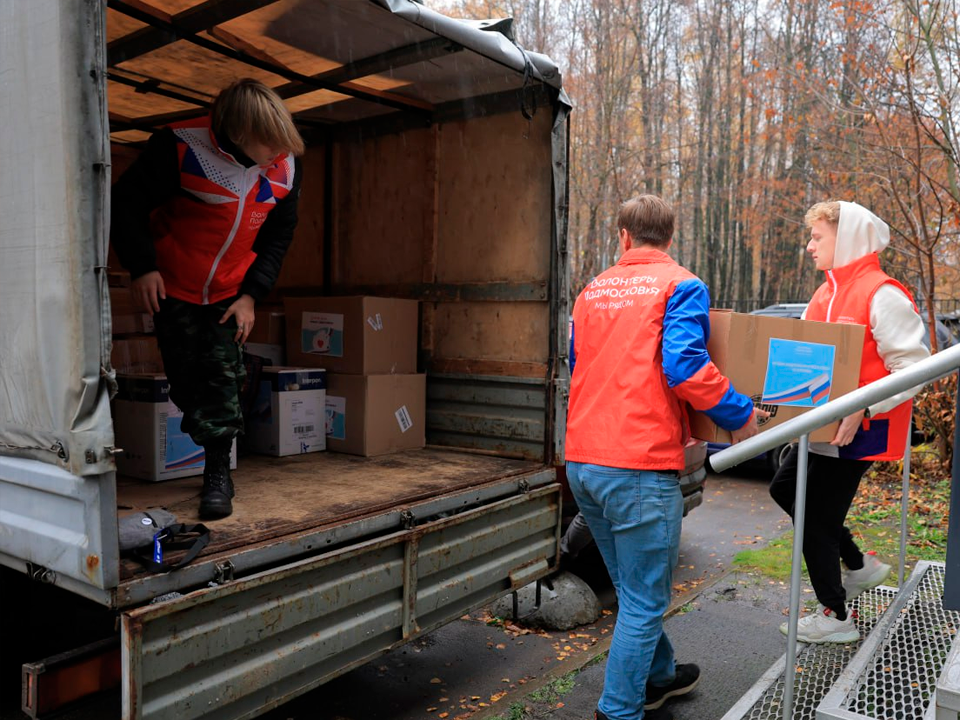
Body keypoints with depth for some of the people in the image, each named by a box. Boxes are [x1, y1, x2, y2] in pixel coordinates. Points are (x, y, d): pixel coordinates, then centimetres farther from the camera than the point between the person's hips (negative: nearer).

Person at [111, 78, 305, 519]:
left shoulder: (286, 164, -12)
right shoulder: (180, 147, -25)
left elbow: (279, 233, 0)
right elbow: (126, 203, -13)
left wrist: (251, 294, -7)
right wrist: (141, 266, -22)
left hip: (231, 292, 2)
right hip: (174, 286, -1)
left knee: (223, 375, -5)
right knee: (185, 376, 4)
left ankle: (218, 473, 6)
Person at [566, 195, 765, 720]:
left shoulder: (593, 290, 14)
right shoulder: (681, 286, -3)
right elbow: (684, 364, -18)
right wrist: (740, 415, -7)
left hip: (581, 463, 7)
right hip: (641, 465, -7)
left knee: (633, 588, 24)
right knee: (644, 602, 8)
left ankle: (658, 676, 42)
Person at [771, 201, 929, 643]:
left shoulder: (882, 295, -16)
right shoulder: (826, 295, 11)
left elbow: (912, 368, -19)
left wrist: (861, 410, -27)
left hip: (858, 431, -9)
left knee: (818, 518, -1)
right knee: (785, 488, 19)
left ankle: (836, 617, 20)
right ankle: (859, 566, 32)